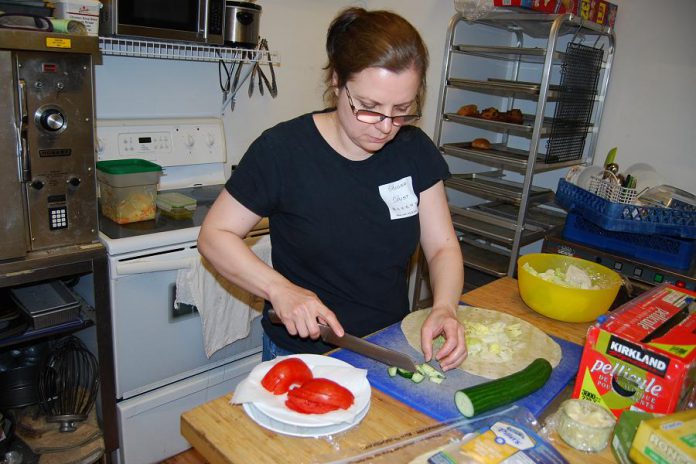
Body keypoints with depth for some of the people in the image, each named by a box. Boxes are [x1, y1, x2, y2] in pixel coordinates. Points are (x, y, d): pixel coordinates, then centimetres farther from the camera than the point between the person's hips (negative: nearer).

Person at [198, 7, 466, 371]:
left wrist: (443, 308, -25)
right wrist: (279, 288, -28)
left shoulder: (415, 150, -8)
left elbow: (442, 247, -5)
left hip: (391, 348, 4)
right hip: (302, 352, -4)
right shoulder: (282, 150, -20)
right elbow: (214, 235, -13)